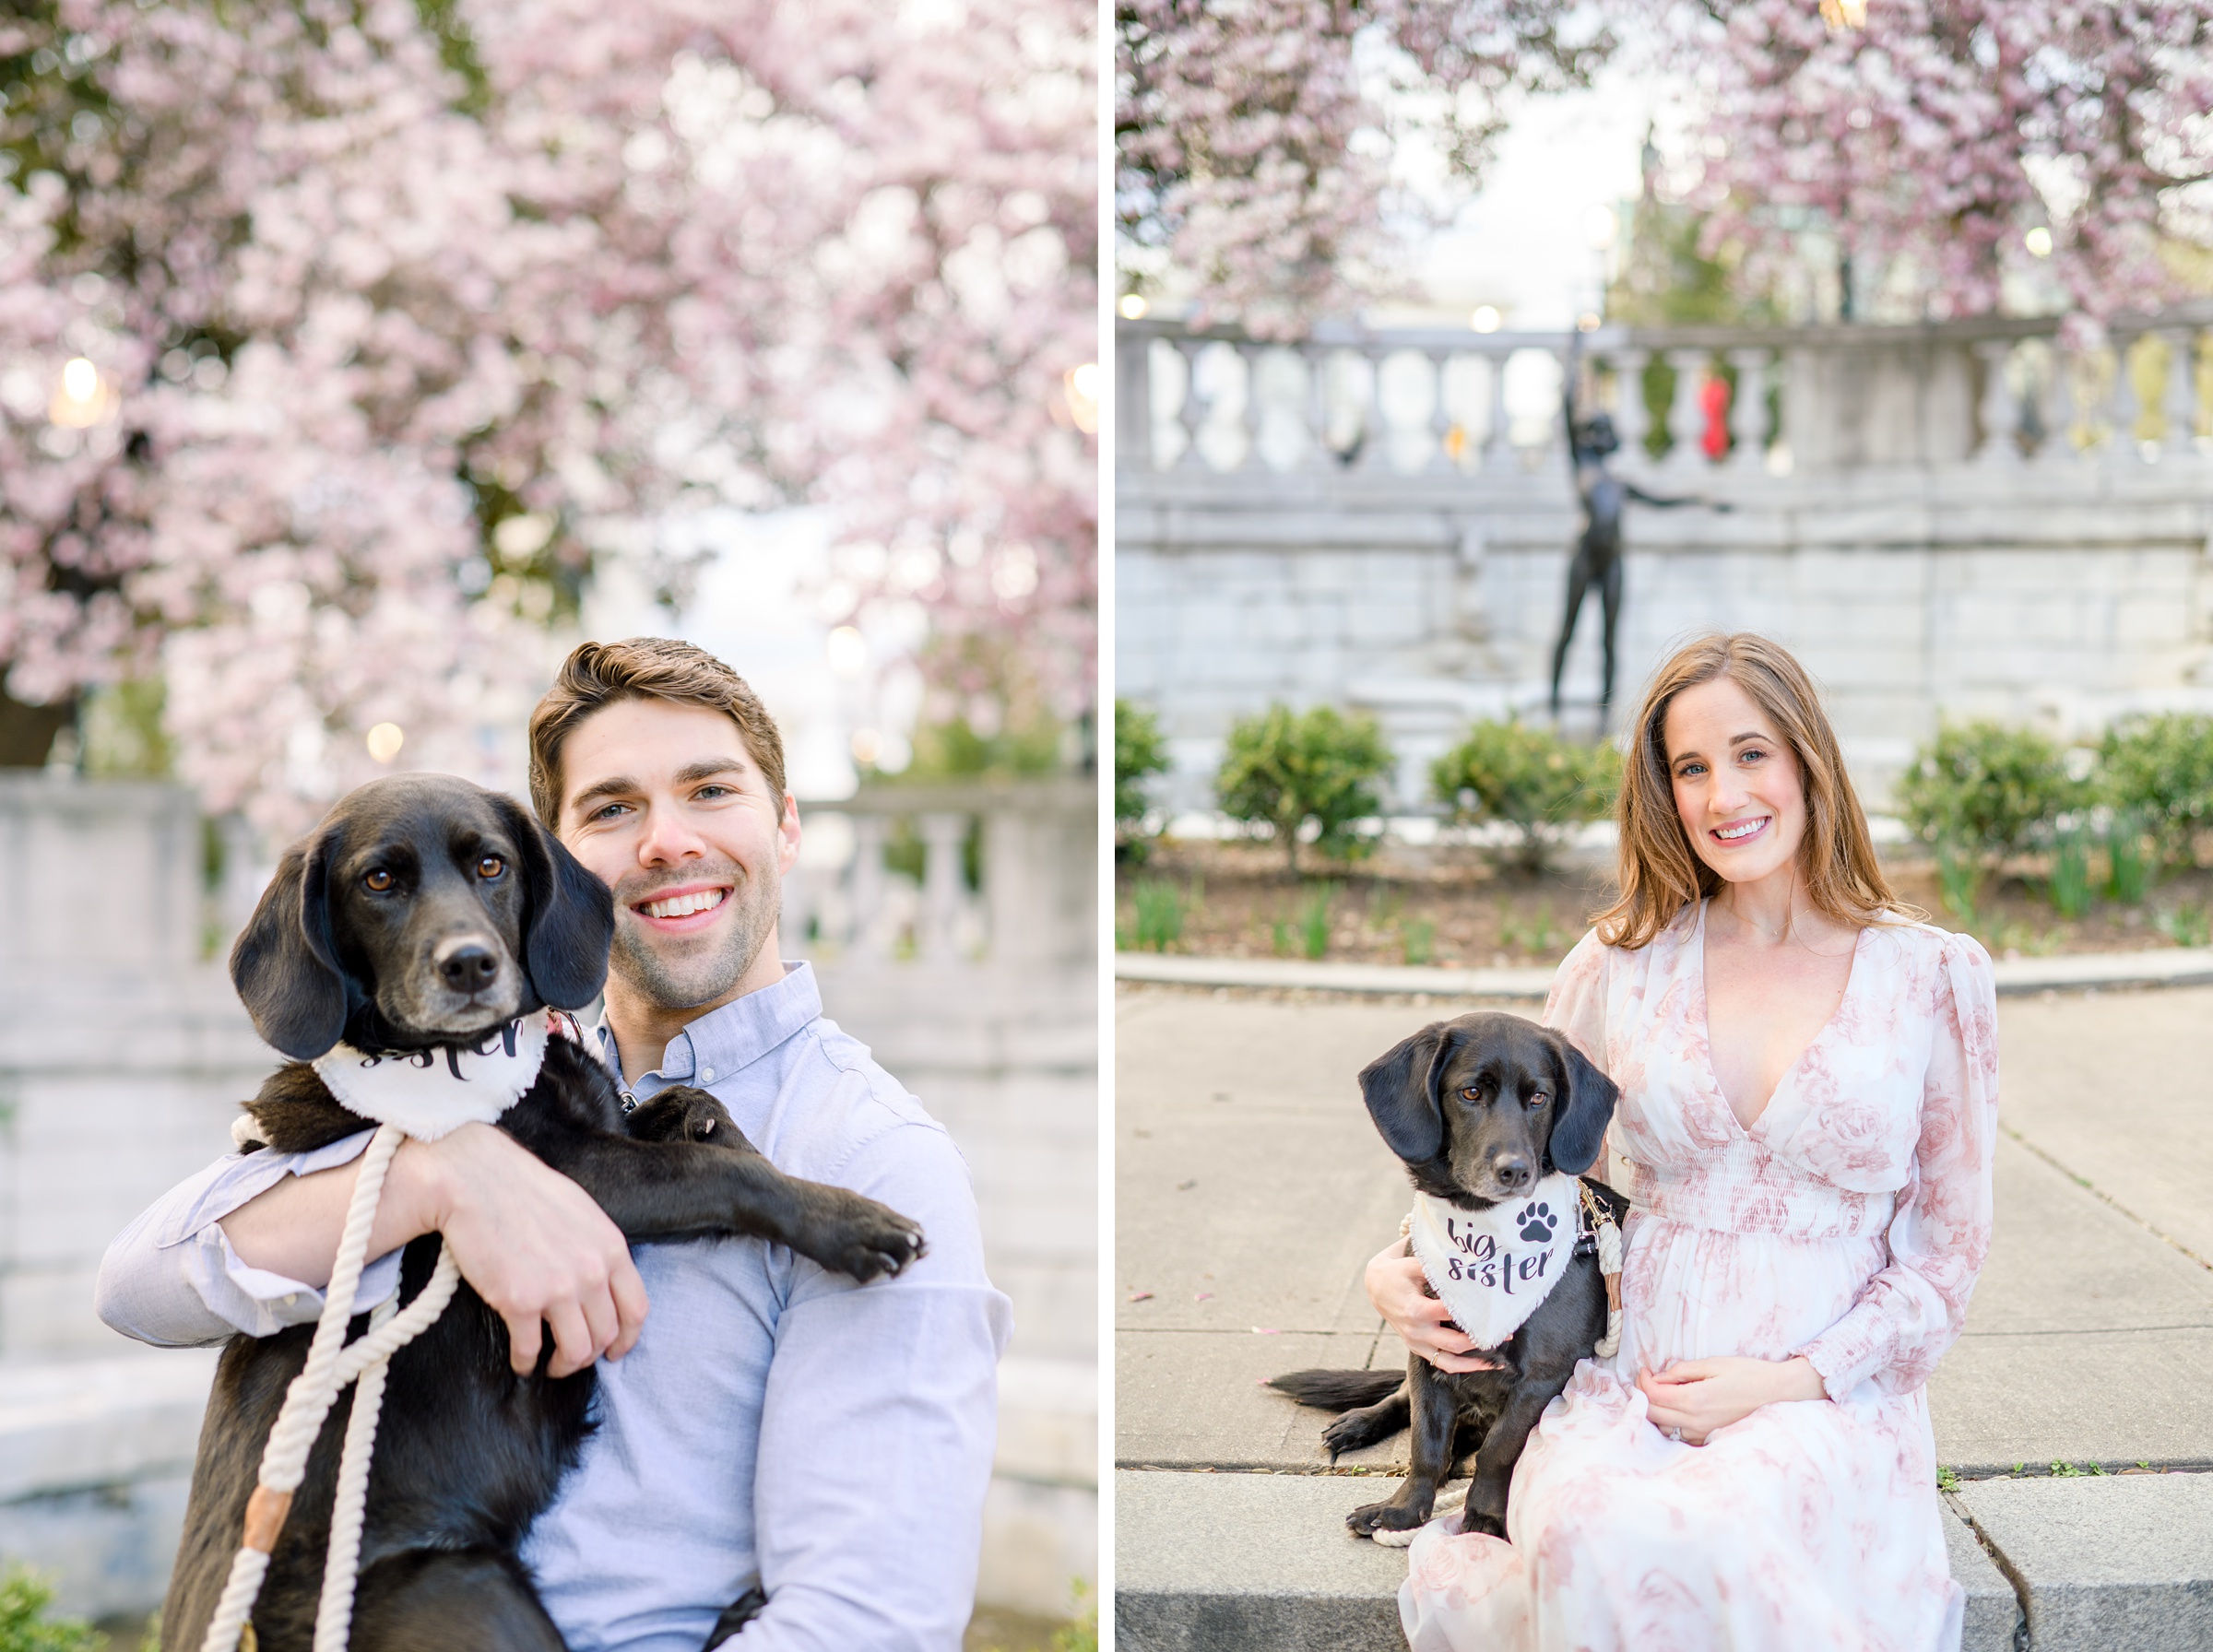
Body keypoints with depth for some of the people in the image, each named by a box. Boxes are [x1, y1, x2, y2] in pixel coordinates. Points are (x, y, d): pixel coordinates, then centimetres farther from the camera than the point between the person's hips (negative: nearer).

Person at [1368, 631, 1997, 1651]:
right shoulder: (1621, 964, 9)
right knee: (1593, 1541, -37)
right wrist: (1400, 1267, 1)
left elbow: (1946, 1257, 7)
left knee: (1708, 1540, -38)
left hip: (1832, 1402, -1)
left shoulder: (1935, 974, 5)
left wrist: (1795, 1379, -8)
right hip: (1629, 1390, 1)